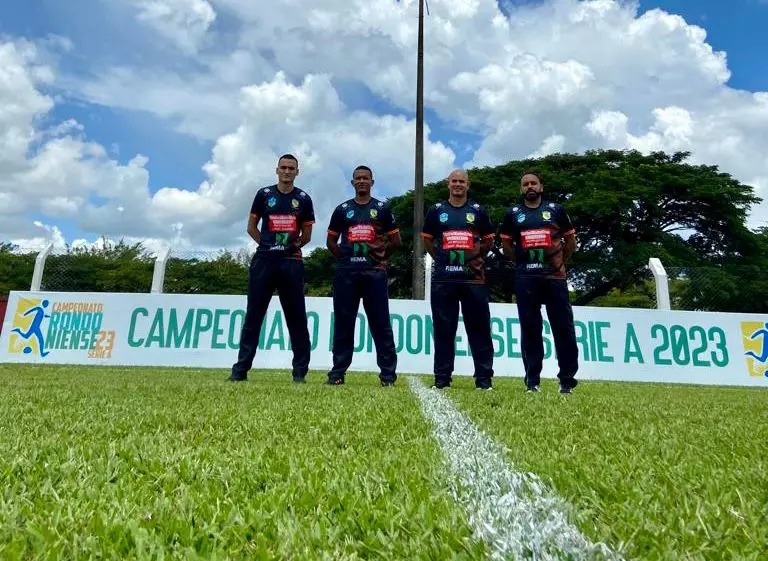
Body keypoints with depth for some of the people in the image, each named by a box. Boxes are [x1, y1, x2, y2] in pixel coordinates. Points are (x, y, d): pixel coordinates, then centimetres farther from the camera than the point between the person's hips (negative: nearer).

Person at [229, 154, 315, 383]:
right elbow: (251, 227, 13)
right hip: (264, 260, 0)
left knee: (296, 316, 2)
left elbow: (307, 235, 13)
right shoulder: (264, 194, 8)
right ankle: (241, 368, 8)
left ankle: (300, 371, 10)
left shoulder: (303, 199, 9)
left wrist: (294, 245, -2)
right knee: (253, 315, 2)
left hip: (292, 262, 0)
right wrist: (267, 244, 2)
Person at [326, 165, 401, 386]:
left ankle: (388, 372, 5)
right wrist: (344, 257, 4)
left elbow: (395, 240, 12)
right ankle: (338, 371, 12)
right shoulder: (342, 209, 12)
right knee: (343, 322, 5)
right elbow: (331, 240, 16)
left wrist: (382, 255, 3)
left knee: (380, 322, 0)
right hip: (346, 272, 2)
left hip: (374, 271, -1)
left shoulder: (382, 209, 9)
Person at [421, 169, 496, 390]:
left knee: (479, 328, 2)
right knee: (443, 329, 5)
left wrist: (478, 257, 7)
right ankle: (442, 378, 14)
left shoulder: (478, 211, 9)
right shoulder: (436, 210, 9)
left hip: (473, 277, 0)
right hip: (443, 278, 0)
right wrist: (441, 258, 11)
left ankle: (484, 378, 10)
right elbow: (427, 239, 17)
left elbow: (488, 239, 17)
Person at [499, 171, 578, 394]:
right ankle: (532, 380, 11)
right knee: (530, 328, 4)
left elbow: (570, 241, 14)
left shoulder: (556, 210, 9)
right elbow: (506, 245, 17)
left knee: (563, 327, 0)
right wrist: (523, 262, 10)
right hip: (525, 279, 1)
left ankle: (567, 379, 9)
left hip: (554, 276, 0)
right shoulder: (513, 213, 10)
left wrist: (560, 262, 9)